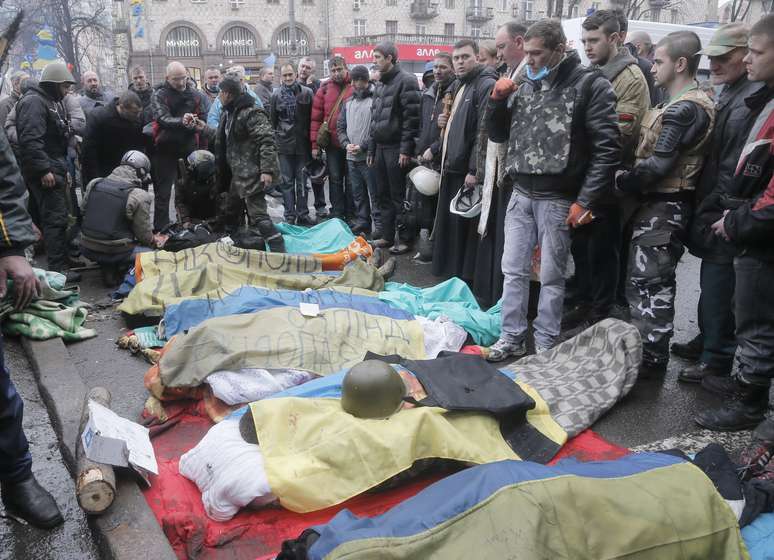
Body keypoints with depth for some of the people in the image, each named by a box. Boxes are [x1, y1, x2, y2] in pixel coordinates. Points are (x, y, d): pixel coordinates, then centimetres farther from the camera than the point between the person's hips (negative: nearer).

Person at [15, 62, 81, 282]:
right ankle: (58, 268, -10)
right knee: (55, 218, -12)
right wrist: (44, 169, -25)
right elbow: (30, 140, -23)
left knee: (55, 215, 15)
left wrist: (63, 168, 23)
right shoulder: (34, 102, -13)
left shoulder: (53, 102, 20)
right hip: (46, 172, -10)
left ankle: (61, 258, 24)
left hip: (55, 168, 10)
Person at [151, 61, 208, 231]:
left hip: (188, 148, 4)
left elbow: (203, 118, 12)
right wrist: (181, 121, -41)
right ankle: (160, 229, 5)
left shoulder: (194, 95, 7)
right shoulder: (160, 95, -6)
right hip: (166, 149, -3)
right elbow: (162, 118, -23)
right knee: (163, 192, 0)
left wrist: (193, 125, -7)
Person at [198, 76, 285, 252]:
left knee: (258, 215, -13)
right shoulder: (229, 113, 16)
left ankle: (279, 252, -11)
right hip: (239, 173, 10)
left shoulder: (251, 113, -15)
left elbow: (267, 141, -22)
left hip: (252, 174, -10)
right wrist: (205, 129, 28)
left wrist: (267, 170, -28)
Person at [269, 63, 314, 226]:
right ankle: (290, 216, 9)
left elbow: (313, 118, 4)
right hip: (284, 145, 1)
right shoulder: (276, 95, 4)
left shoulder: (307, 92, 0)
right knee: (287, 182, 4)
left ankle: (302, 214, 13)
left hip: (303, 144, -1)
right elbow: (272, 120, 11)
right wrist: (277, 136, 6)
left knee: (302, 181, 5)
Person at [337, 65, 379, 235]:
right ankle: (362, 223, 24)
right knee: (358, 193, 13)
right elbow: (340, 127, 16)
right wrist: (346, 144, -1)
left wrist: (363, 146, -16)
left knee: (374, 194, -3)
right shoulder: (348, 102, 14)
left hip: (369, 156, -7)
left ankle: (379, 226, 4)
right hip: (351, 157, 7)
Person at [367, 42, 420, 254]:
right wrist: (371, 149, 18)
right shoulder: (379, 87, 18)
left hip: (396, 148, -8)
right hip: (380, 147, 8)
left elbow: (411, 117, -16)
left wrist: (406, 149, -20)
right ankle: (387, 236, 20)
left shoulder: (406, 80, -8)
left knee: (399, 196, -3)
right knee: (384, 195, 11)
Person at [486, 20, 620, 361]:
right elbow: (498, 135, 16)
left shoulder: (590, 86, -7)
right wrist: (497, 100, -2)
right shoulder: (525, 88, 10)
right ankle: (513, 337, 21)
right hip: (521, 195, 5)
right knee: (513, 269, 9)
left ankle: (545, 345, 18)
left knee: (551, 276, 5)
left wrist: (585, 201, -15)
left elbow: (608, 149, -11)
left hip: (558, 200, -5)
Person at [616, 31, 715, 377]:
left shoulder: (683, 109, -17)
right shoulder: (685, 104, 15)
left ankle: (652, 359, 5)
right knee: (653, 281, 16)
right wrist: (632, 180, 6)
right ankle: (645, 347, 28)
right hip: (662, 204, 10)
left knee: (649, 283, -4)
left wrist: (622, 181, -9)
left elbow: (658, 165, -23)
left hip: (662, 207, -10)